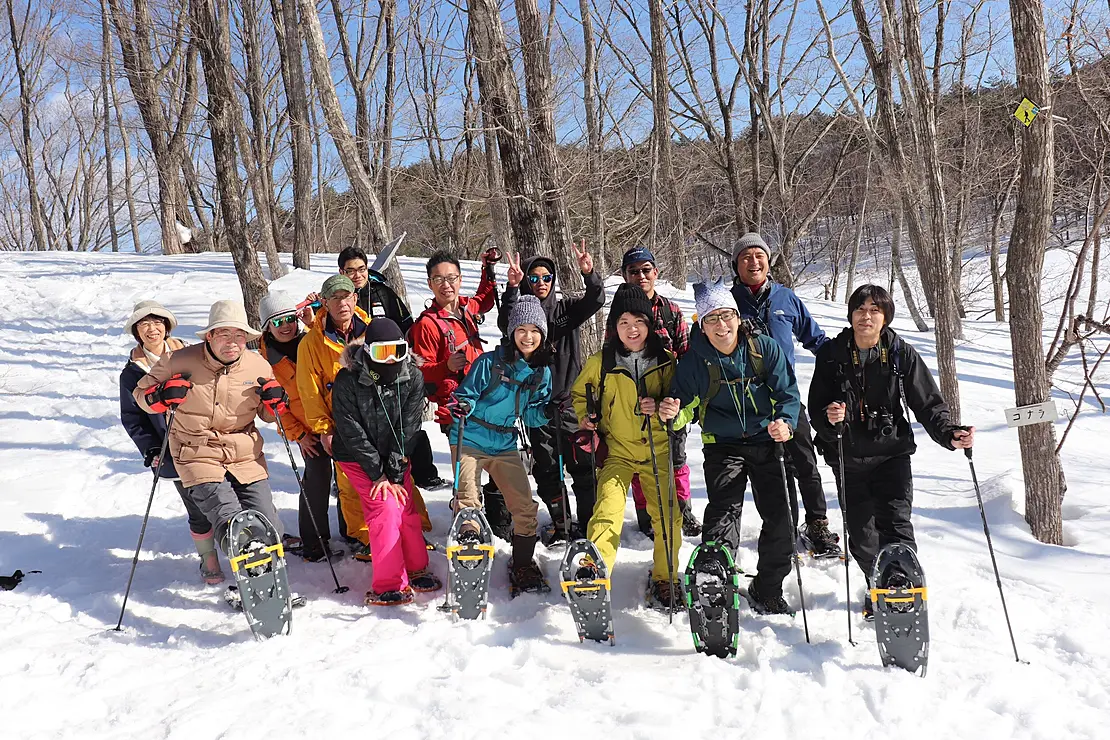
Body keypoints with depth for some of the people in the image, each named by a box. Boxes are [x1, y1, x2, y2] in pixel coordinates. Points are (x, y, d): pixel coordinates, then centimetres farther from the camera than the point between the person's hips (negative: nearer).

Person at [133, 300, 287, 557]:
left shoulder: (258, 366, -1)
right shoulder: (180, 362, -9)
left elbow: (268, 414, 16)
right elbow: (141, 393, 6)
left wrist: (275, 402, -8)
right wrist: (161, 396, -17)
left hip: (247, 458, 3)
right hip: (199, 458, -2)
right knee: (230, 523, -27)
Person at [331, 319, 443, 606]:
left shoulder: (413, 378, -12)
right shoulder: (347, 381, -21)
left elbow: (407, 428, -12)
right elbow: (351, 432, -17)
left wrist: (394, 473, -16)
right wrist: (378, 475, -16)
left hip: (396, 456, 3)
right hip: (358, 457, -3)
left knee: (406, 509, -1)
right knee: (385, 509, -14)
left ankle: (416, 569, 20)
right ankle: (388, 585, -6)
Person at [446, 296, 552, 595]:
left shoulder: (542, 373, 2)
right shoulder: (490, 362, -13)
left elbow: (530, 416, 7)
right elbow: (466, 395, -9)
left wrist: (548, 412, -12)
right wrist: (462, 407, -31)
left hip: (506, 446, 4)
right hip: (470, 441, -4)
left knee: (525, 506, 3)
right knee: (467, 502, -12)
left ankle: (523, 564, 20)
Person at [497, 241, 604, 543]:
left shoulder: (566, 308, 5)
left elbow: (595, 301, -11)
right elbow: (505, 323, -19)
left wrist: (589, 274, -30)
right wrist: (512, 288, -33)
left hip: (571, 400, 0)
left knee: (582, 464, -1)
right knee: (546, 469, 9)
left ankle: (589, 523, 12)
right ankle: (560, 524, 23)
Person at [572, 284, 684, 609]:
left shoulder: (666, 361, -1)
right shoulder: (601, 362, -2)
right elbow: (578, 393, 15)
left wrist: (659, 408, -15)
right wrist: (584, 417, -3)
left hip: (658, 451, 1)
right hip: (617, 451, -1)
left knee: (668, 516, 2)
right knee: (607, 512, -16)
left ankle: (665, 579, 22)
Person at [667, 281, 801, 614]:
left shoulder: (764, 348, -5)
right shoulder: (694, 360, -5)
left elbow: (786, 391, -3)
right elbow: (686, 406, 1)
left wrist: (784, 421, -22)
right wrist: (673, 412, -23)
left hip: (767, 440, 1)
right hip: (723, 446, -1)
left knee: (778, 517, 1)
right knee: (723, 514, -17)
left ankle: (768, 590, 20)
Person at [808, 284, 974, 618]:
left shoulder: (902, 354, -3)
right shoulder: (832, 355, -1)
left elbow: (928, 403, -1)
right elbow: (816, 407, 1)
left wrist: (950, 434, -17)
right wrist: (829, 418, -22)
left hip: (892, 454, -1)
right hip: (849, 459, 2)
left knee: (896, 527, -15)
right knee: (861, 536, 11)